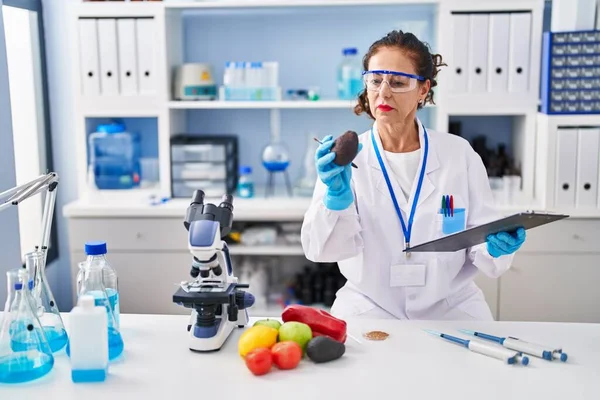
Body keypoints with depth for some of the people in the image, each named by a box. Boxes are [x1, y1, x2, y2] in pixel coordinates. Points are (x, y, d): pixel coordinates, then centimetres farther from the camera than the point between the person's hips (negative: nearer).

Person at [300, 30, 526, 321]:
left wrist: (496, 246, -19)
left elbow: (480, 244, 2)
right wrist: (337, 194, -30)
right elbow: (320, 248, -13)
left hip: (450, 307, 2)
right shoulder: (344, 157, -3)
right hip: (369, 308, -1)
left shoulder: (459, 154, -1)